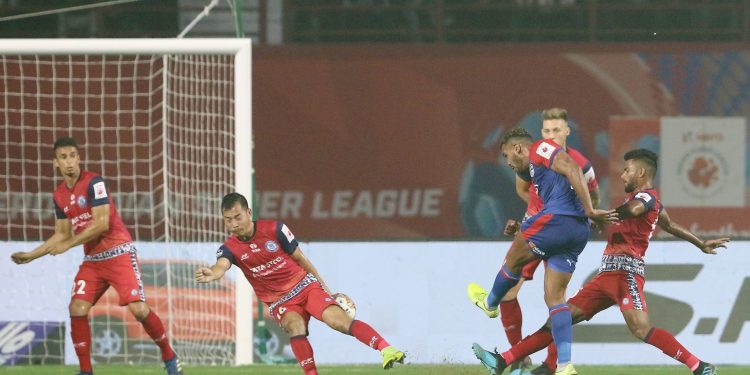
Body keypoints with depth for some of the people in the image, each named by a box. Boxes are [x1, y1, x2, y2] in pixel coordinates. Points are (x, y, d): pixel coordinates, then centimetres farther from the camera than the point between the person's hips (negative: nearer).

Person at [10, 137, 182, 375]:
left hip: (119, 253, -6)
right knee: (77, 309, -10)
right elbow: (62, 234, 18)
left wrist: (69, 244, -16)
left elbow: (101, 223, -19)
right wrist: (30, 255, 12)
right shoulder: (59, 195, 8)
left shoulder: (94, 183, -13)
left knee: (139, 309, -16)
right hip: (92, 260, 6)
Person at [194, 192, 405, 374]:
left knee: (339, 320, -23)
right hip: (279, 302, 1)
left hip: (305, 285, -1)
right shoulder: (230, 248, -7)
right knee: (295, 328, -32)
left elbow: (300, 259, 1)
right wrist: (211, 274, -56)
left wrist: (324, 288, 8)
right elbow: (221, 266, -30)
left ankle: (386, 350, -28)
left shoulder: (274, 229, -9)